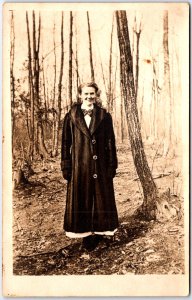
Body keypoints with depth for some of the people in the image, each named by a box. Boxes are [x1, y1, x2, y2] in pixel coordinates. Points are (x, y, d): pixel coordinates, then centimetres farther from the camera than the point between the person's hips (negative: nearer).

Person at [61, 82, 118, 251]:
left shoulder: (104, 116, 3)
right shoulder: (71, 117, 3)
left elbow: (111, 142, 2)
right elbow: (65, 143, 3)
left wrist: (112, 166, -2)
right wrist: (66, 167, -1)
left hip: (100, 166, 0)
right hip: (79, 166, 0)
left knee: (102, 198, 8)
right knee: (81, 200, 6)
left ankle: (99, 232, 24)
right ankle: (86, 234, 21)